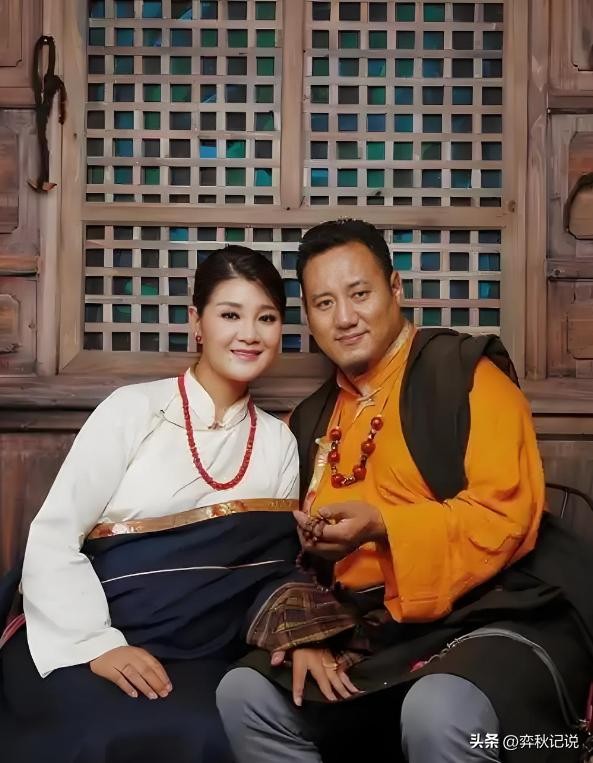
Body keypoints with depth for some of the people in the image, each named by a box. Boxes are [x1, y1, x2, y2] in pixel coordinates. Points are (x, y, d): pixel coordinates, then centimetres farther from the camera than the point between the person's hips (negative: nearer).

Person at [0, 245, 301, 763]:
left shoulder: (280, 442, 9)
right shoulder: (134, 409, -3)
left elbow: (278, 562, 9)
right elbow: (51, 539, -6)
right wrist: (97, 644, -17)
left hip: (196, 660, 3)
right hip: (76, 645, -2)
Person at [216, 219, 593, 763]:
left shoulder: (466, 373, -5)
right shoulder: (311, 420, 14)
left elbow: (508, 516, -15)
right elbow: (305, 553, 15)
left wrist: (381, 526, -26)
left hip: (501, 615, -6)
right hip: (376, 636, 7)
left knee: (438, 713, -36)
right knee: (245, 693, -7)